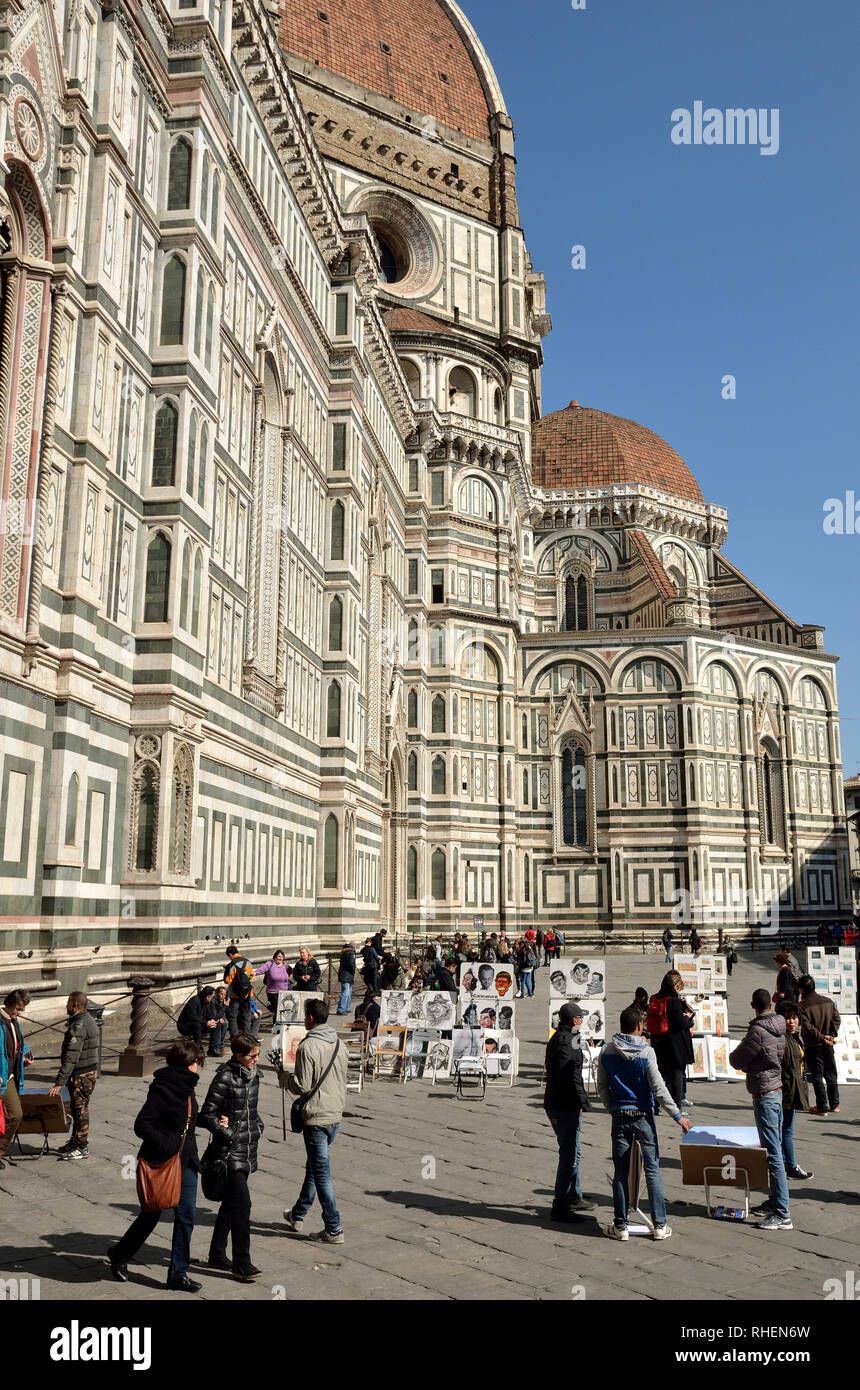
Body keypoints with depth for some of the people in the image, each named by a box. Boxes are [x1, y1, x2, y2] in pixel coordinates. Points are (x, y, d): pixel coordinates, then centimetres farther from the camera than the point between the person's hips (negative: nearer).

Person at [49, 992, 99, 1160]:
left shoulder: (79, 1026, -22)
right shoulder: (88, 1019, 10)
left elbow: (71, 1058, -26)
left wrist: (59, 1082, -24)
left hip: (82, 1075, -10)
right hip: (90, 1070, 10)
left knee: (80, 1108, -1)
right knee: (77, 1107, 18)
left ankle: (82, 1148, 7)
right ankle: (75, 1142, 29)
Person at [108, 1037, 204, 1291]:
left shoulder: (187, 1086, 7)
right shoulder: (162, 1088, -20)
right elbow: (141, 1125, -22)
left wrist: (191, 1152, 15)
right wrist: (167, 1144, -25)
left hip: (184, 1162, 7)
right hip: (160, 1163, -7)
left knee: (186, 1215, 5)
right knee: (153, 1214, 9)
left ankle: (178, 1275, 15)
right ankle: (119, 1255, 35)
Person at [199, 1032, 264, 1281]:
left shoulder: (252, 1074, 7)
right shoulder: (225, 1077, -17)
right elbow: (207, 1115, -15)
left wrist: (257, 1126, 4)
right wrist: (230, 1135, -14)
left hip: (247, 1149, 8)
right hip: (231, 1151, -8)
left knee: (230, 1204, 16)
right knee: (242, 1204, -10)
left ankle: (217, 1256, 27)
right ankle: (241, 1264, -3)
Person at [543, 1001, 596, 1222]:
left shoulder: (556, 1038, 15)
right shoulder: (567, 1041, -17)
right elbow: (569, 1076, -24)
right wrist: (582, 1101, -17)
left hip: (554, 1104, 11)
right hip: (566, 1106, -11)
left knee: (572, 1151, 21)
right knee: (570, 1154, -6)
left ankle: (574, 1197, 34)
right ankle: (560, 1206, -3)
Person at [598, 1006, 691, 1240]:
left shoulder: (607, 1052, 0)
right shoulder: (646, 1052, -11)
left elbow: (602, 1088, 6)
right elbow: (658, 1089, -11)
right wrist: (678, 1115, -3)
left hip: (619, 1117, 2)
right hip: (643, 1116, -2)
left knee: (620, 1173, 8)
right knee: (652, 1170, 6)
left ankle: (621, 1226, 12)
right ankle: (659, 1225, 10)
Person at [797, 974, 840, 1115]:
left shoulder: (802, 1005, -14)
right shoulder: (828, 1001, 3)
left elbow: (807, 1027, -21)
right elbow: (836, 1019, 1)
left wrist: (821, 1037, -14)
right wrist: (831, 1036, -3)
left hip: (813, 1046, -5)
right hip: (827, 1045, 5)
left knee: (817, 1076, 4)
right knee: (831, 1074, 16)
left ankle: (822, 1107, 6)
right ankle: (834, 1104, 24)